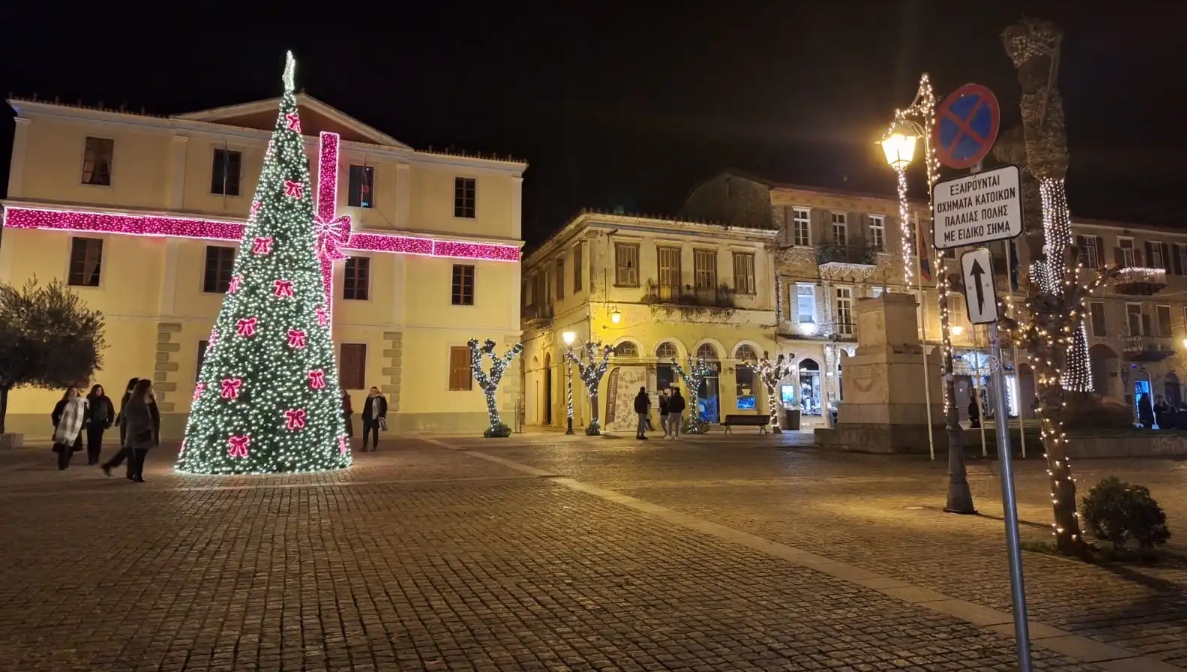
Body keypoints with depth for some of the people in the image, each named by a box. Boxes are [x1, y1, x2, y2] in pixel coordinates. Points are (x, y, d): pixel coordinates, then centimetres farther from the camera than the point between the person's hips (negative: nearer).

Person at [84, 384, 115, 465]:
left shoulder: (105, 400, 2)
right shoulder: (89, 399, -1)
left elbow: (111, 411, 7)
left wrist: (109, 421, 2)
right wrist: (86, 419, -14)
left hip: (100, 423, 0)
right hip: (90, 423, 0)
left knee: (98, 441, 0)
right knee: (91, 441, -4)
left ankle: (96, 458, 8)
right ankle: (91, 459, -2)